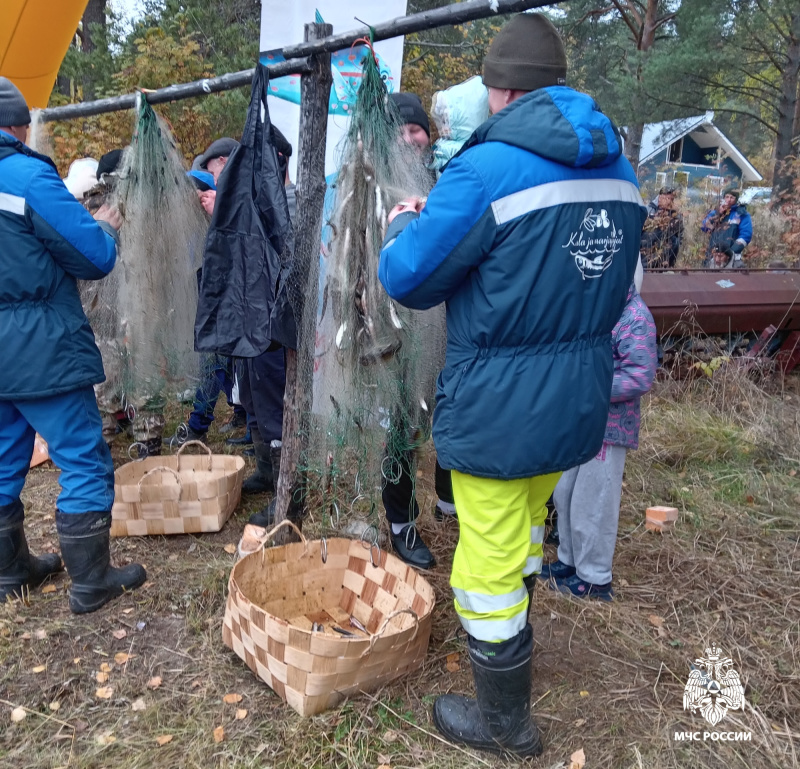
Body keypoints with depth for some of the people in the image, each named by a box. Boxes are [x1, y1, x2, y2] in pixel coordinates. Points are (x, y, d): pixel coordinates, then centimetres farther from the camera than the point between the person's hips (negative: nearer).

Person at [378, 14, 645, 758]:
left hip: (499, 403, -8)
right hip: (579, 397, 8)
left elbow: (405, 277, -14)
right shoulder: (617, 167, 5)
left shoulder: (489, 167, -18)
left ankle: (505, 720, 29)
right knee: (526, 529, 29)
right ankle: (511, 649, 54)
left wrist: (401, 227, 7)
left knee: (491, 557, 9)